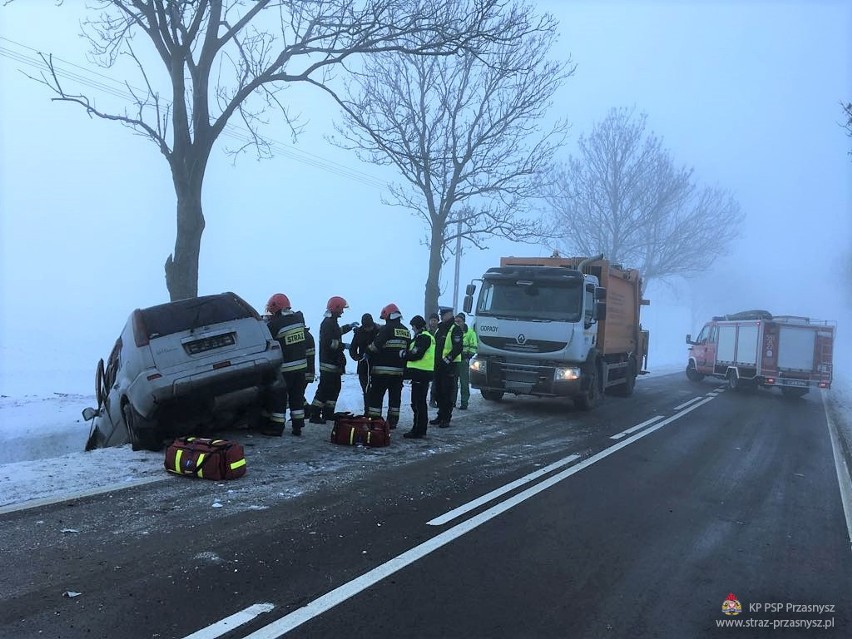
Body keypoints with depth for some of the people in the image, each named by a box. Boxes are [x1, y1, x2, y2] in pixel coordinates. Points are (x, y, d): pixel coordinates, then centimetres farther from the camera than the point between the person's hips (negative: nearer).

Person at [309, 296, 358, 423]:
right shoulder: (328, 323, -17)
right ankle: (315, 415, -6)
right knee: (324, 389, -9)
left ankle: (328, 413, 24)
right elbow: (329, 342, -26)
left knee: (335, 388, 16)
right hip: (328, 364, -11)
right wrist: (343, 346, -17)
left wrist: (349, 326, 33)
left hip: (334, 364, 11)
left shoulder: (332, 322, 16)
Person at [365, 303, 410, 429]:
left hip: (382, 370, -7)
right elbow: (408, 350, 13)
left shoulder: (386, 329, -11)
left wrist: (368, 350, 3)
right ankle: (392, 422, 18)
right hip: (399, 370, 7)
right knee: (395, 397, 13)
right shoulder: (406, 331, 11)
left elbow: (375, 346, -17)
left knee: (375, 396, 0)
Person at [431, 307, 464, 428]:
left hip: (449, 366, -8)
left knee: (448, 393, -4)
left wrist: (447, 360, -20)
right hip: (438, 365, 8)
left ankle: (446, 418, 2)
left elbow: (458, 348, -17)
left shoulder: (455, 329, -9)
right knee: (438, 392, 13)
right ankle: (441, 416, 23)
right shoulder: (439, 329, 17)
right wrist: (434, 360, 12)